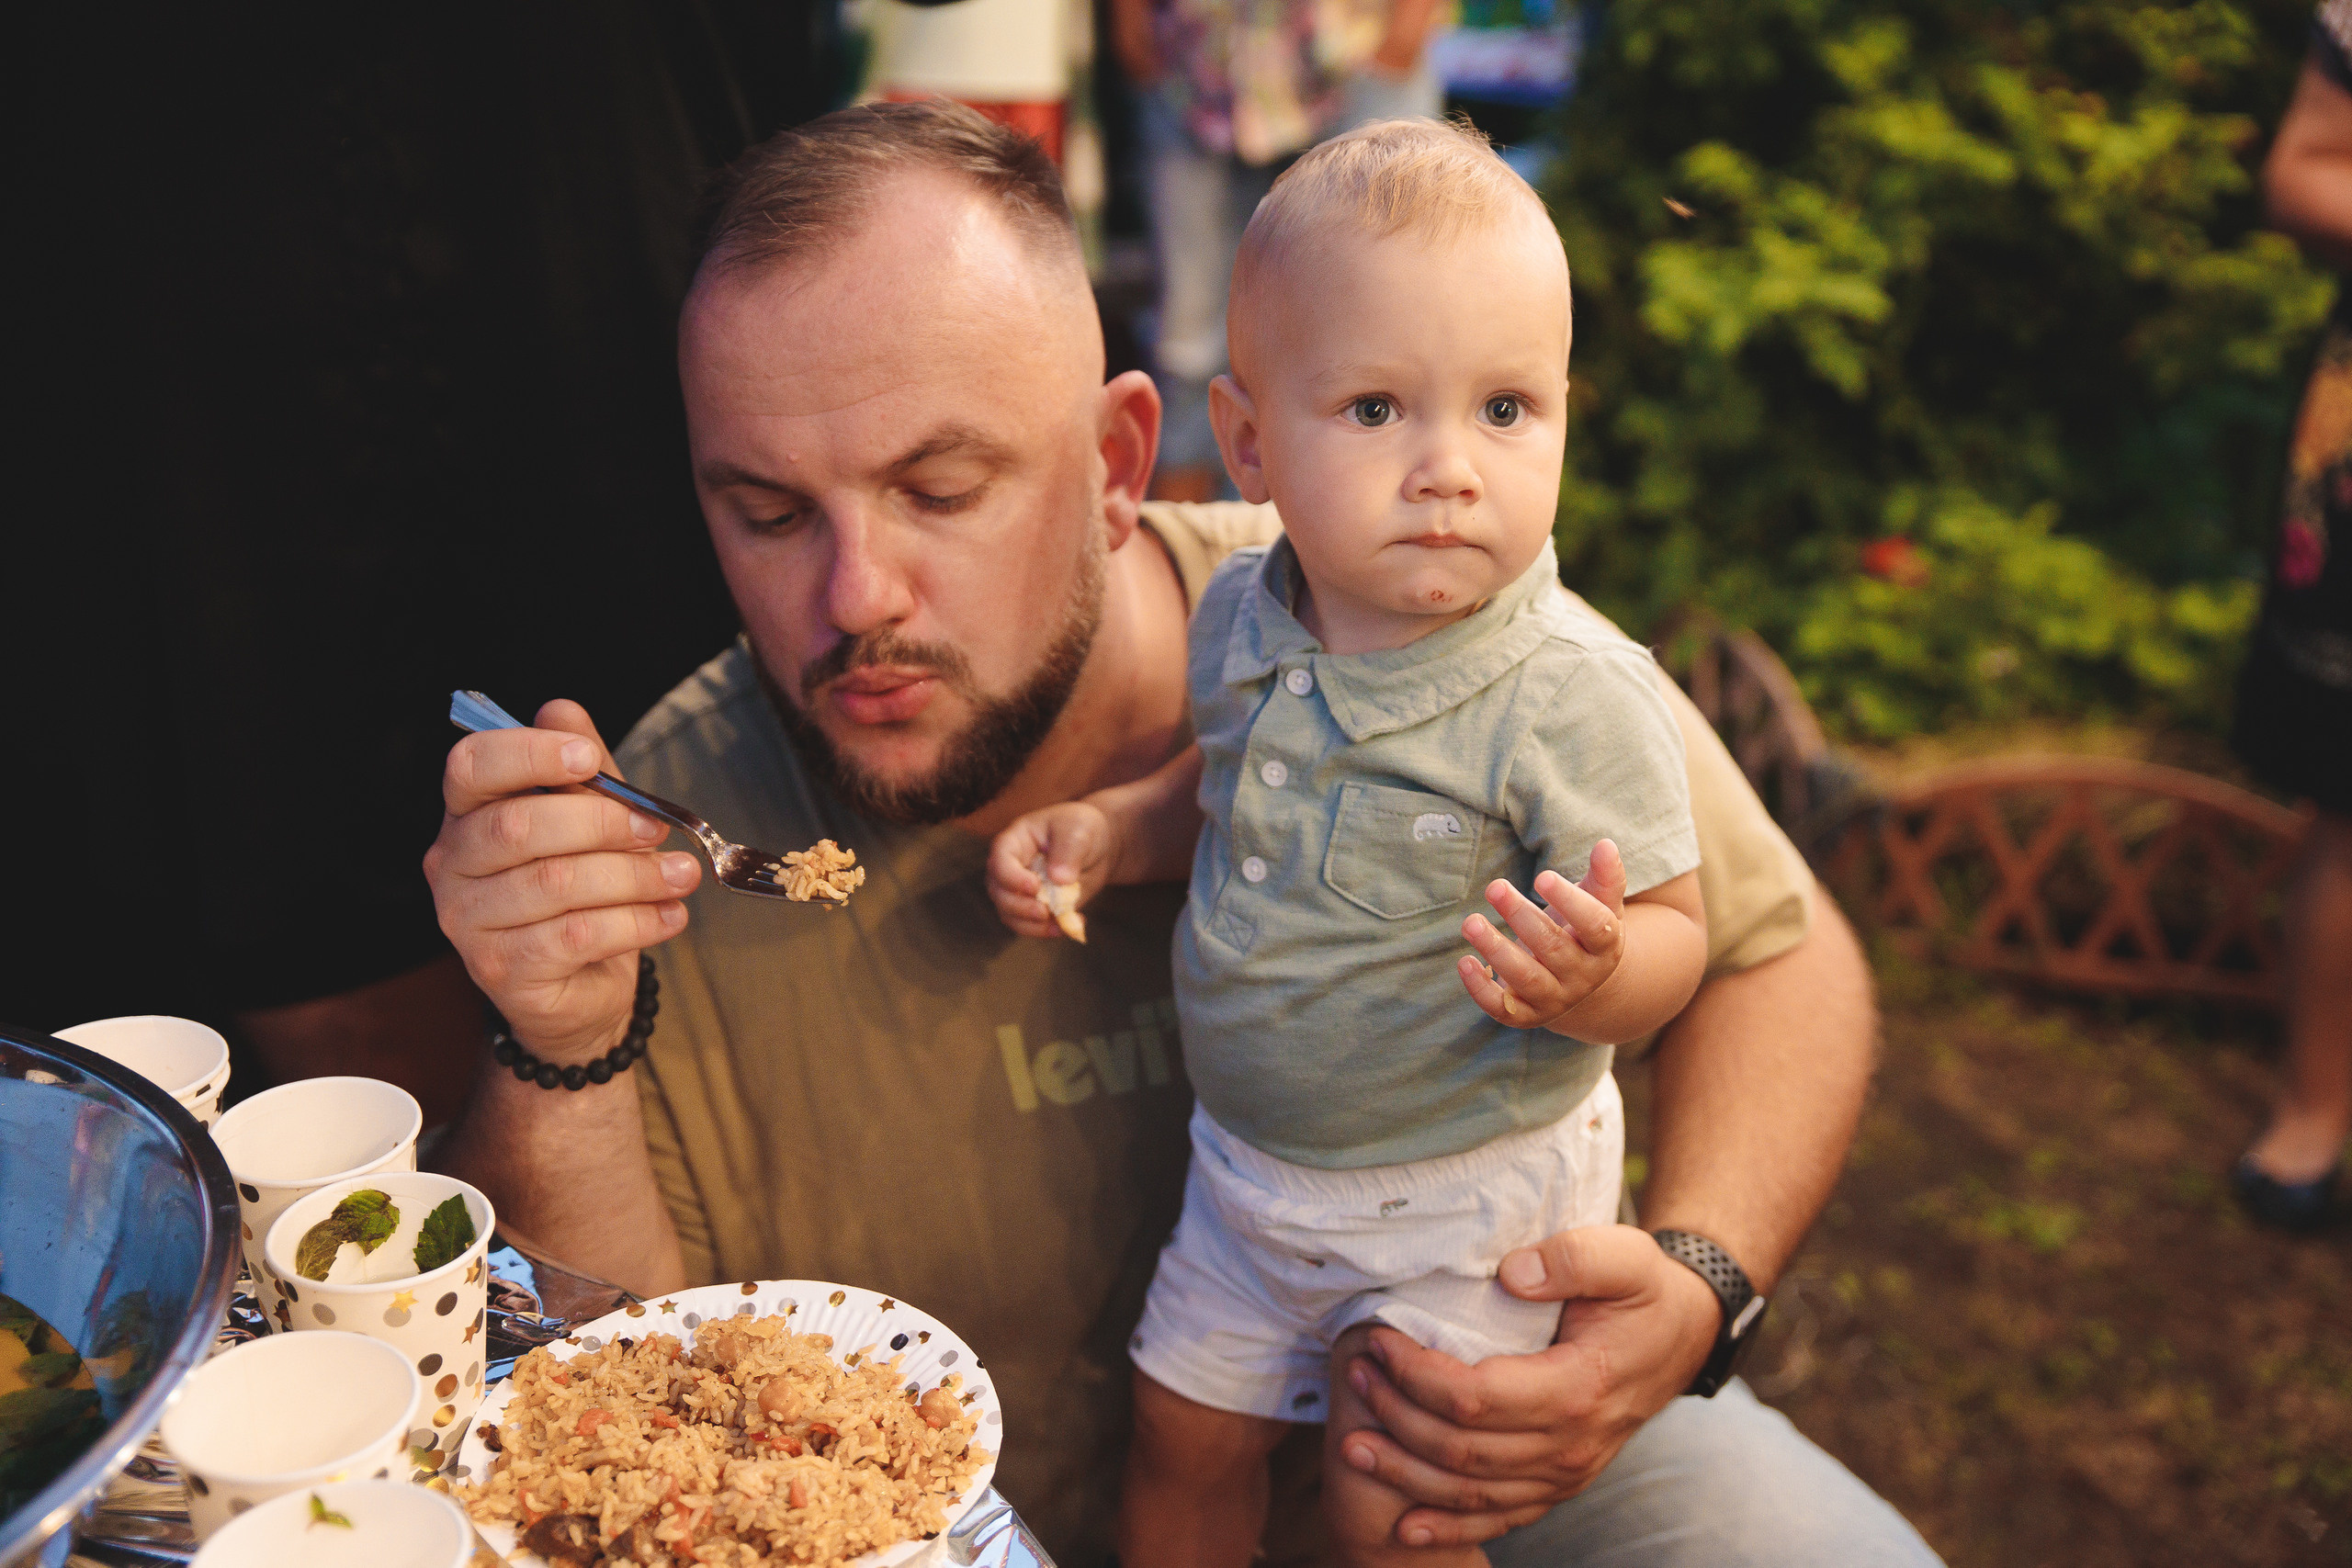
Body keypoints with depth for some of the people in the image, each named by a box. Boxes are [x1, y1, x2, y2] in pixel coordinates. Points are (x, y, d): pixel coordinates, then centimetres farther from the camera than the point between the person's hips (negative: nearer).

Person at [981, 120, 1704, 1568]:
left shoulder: (1575, 698, -26)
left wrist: (1589, 979, -42)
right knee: (1182, 1444, 16)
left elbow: (1674, 941, -19)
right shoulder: (1237, 614, -9)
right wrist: (1109, 832, -8)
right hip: (1251, 1165, 5)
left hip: (1467, 1194, -5)